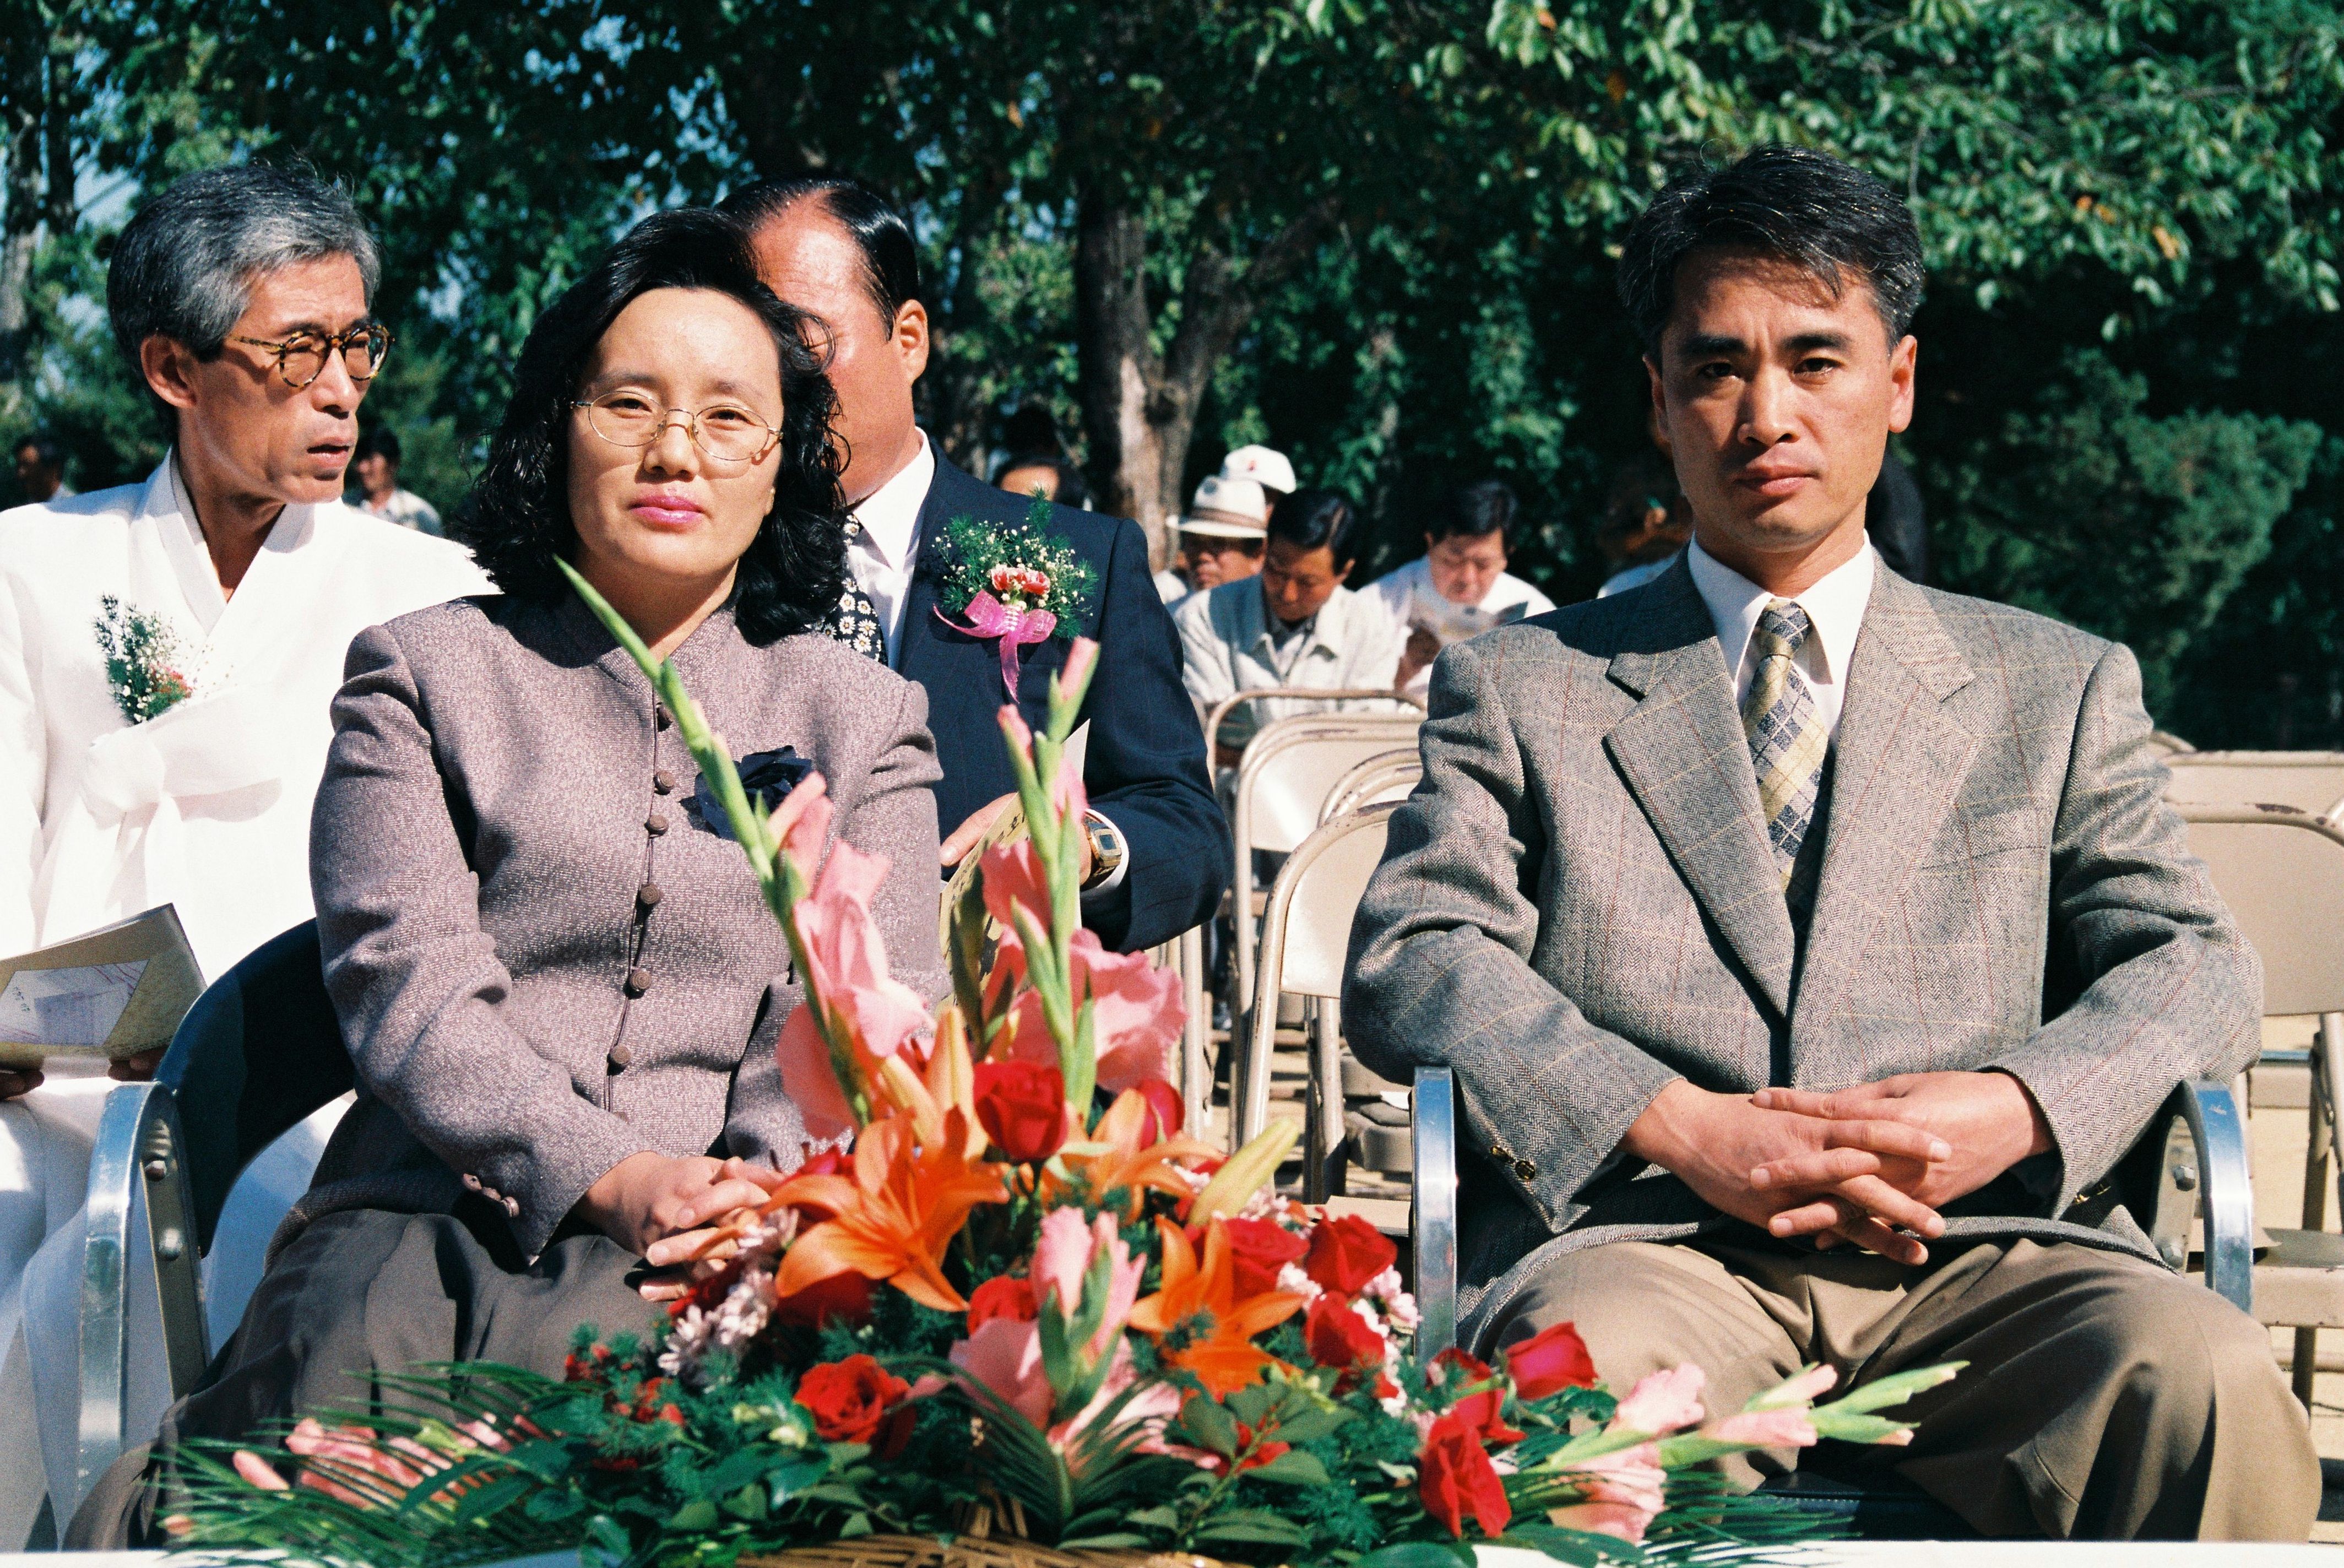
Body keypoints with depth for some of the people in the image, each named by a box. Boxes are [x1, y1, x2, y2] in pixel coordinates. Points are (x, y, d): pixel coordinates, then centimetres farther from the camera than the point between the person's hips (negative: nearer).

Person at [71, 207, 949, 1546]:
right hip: (425, 1218, 0)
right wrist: (606, 1176, -16)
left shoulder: (864, 716, 19)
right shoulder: (424, 670, 15)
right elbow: (408, 982, 0)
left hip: (716, 1272, 1)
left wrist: (767, 1187, -15)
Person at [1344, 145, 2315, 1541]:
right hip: (1650, 1241, -2)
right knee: (1584, 1381, -38)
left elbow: (2196, 963, 14)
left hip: (1981, 1248, 2)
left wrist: (2021, 1108, -9)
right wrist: (1679, 1128, -12)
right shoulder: (1521, 687, 17)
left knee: (2211, 1386, -30)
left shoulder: (2060, 688, 22)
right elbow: (1410, 962, 5)